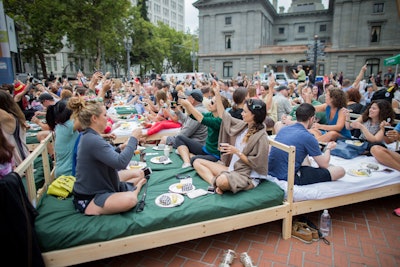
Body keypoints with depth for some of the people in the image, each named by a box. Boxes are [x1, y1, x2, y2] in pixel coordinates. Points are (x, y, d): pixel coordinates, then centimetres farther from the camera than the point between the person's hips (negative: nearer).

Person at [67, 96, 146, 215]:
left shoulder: (89, 136, 4)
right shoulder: (92, 140, -28)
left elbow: (108, 157, 14)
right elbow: (121, 162, -35)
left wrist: (122, 148, 0)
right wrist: (134, 138, -24)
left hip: (96, 187, 10)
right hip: (88, 199, -10)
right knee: (130, 199, -32)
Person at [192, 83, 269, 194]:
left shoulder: (261, 137, -17)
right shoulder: (242, 125, 4)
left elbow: (256, 164, -18)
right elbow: (223, 115, 13)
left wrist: (237, 152, -20)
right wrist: (217, 93, 10)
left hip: (248, 177, -8)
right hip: (232, 169, 9)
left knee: (222, 181, -42)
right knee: (197, 162, 3)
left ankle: (218, 183, -7)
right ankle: (215, 183, -16)